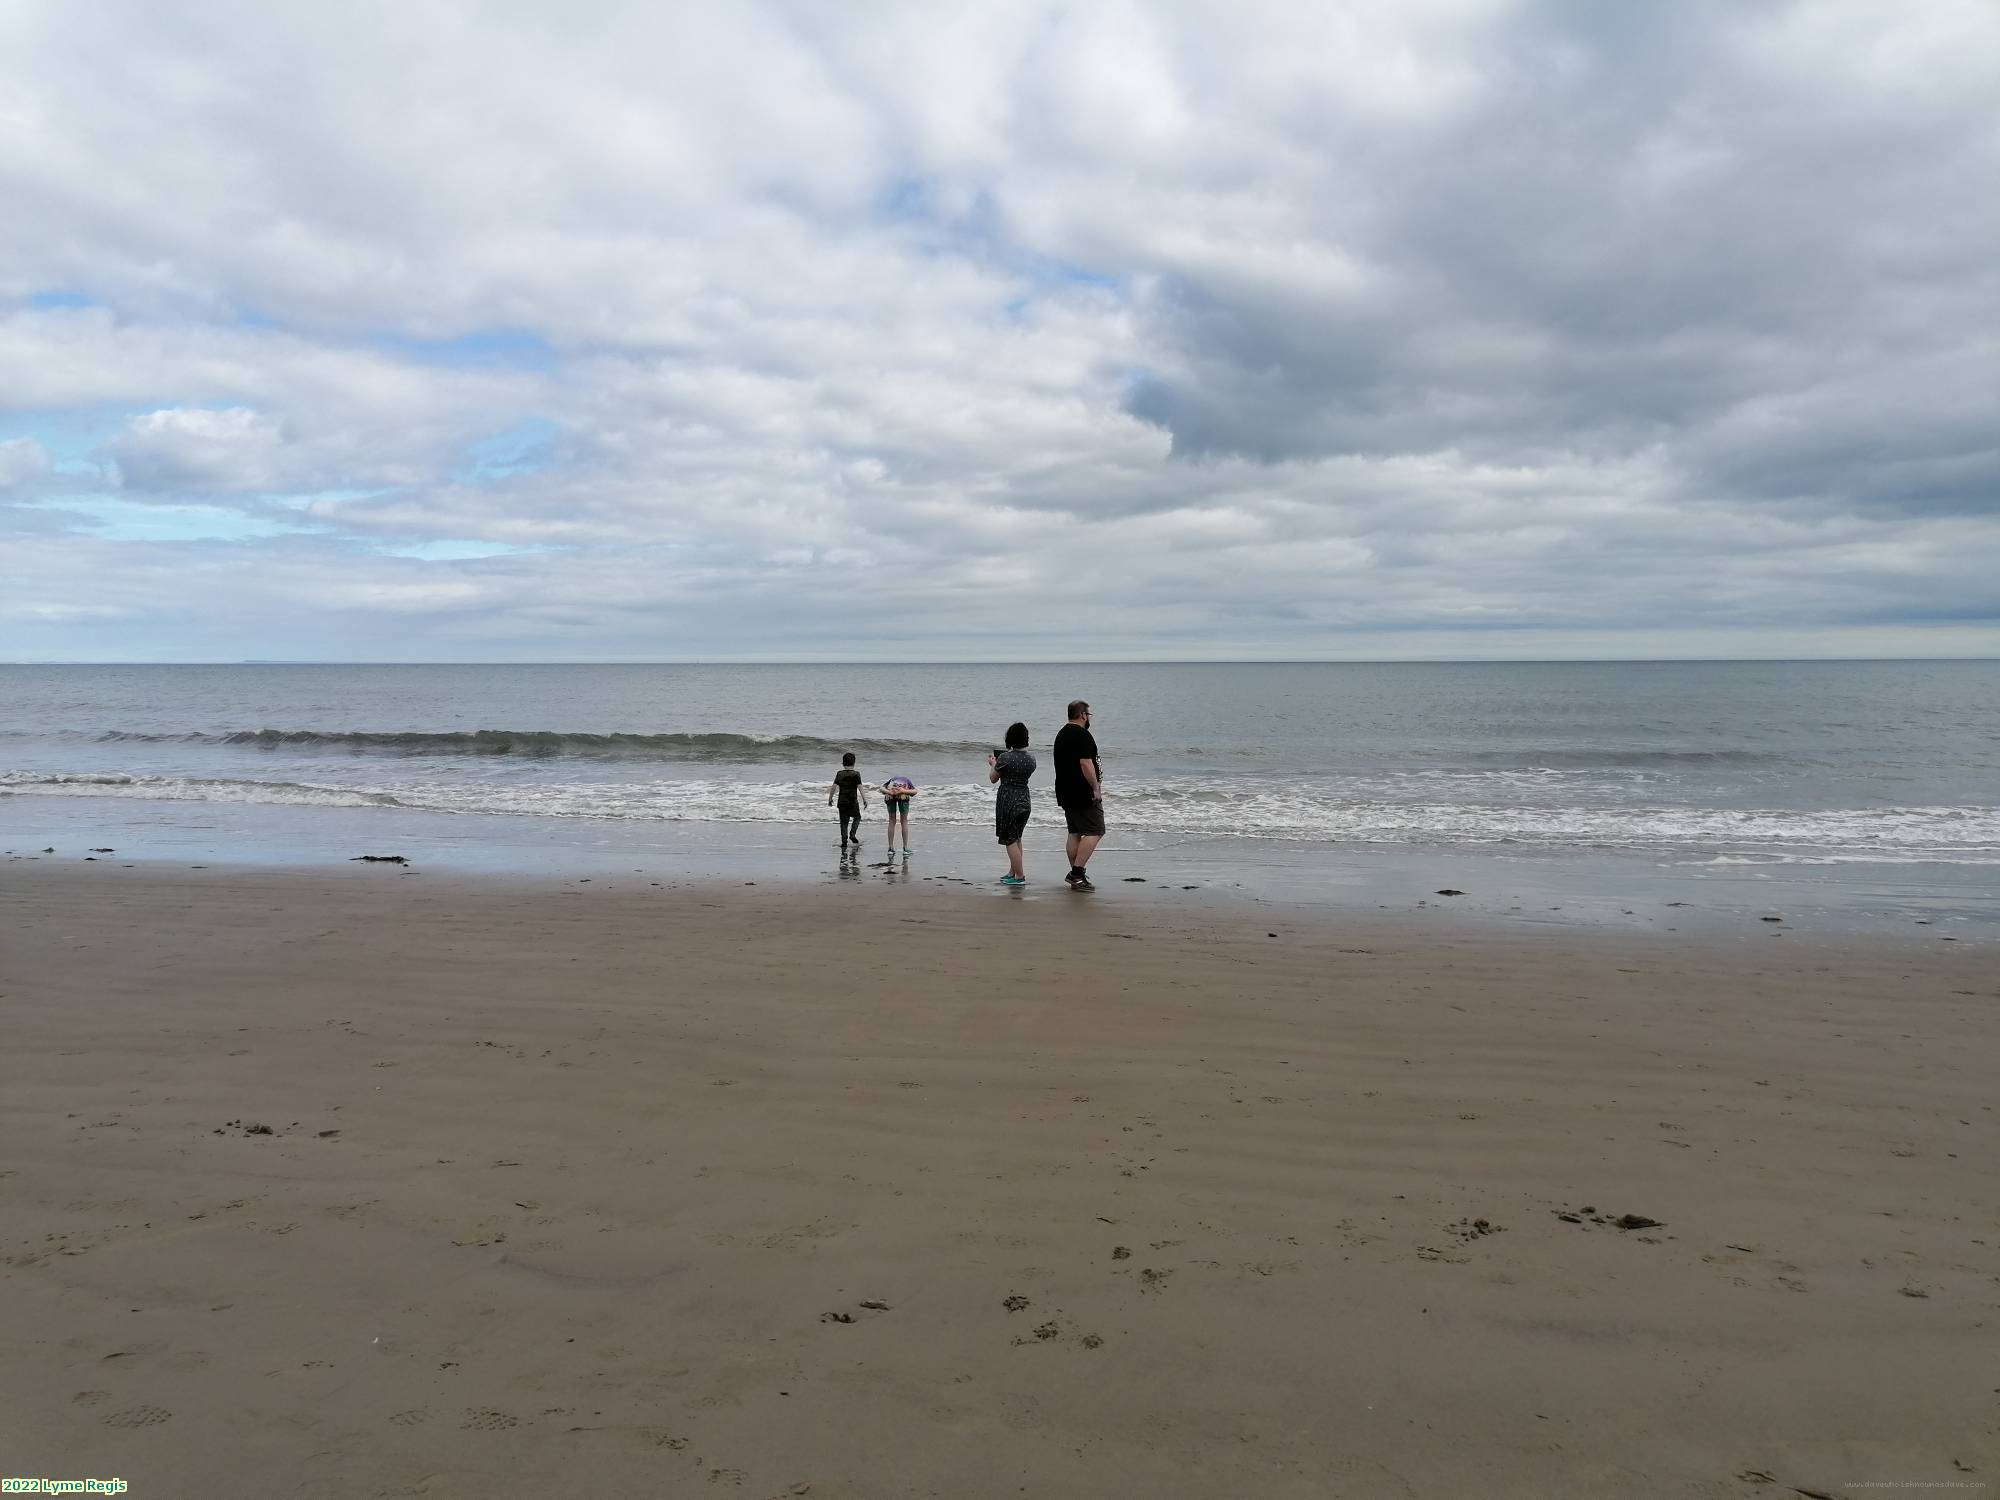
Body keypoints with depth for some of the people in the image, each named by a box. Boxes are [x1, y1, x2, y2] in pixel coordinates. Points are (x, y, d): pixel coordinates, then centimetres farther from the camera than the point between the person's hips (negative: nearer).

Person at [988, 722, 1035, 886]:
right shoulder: (1031, 759, 2)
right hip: (1025, 800, 7)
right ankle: (1012, 872, 26)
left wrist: (992, 764, 15)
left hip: (1008, 800, -7)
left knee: (1010, 839, -1)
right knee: (1016, 838, 20)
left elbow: (993, 778, -4)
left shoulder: (1005, 758, -16)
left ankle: (1019, 877, -2)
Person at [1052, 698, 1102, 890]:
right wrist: (1096, 788, -20)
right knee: (1094, 831, -8)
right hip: (1083, 794, -10)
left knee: (1075, 832, 14)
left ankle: (1074, 873, 15)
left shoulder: (1061, 734, 16)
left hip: (1065, 793, 10)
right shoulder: (1082, 734, -15)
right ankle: (1077, 874, -14)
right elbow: (1085, 763, -24)